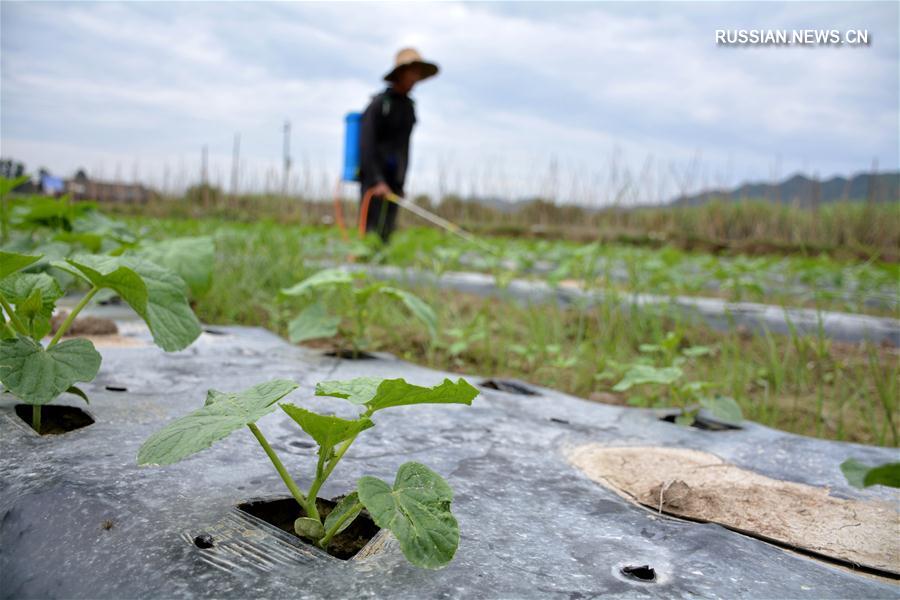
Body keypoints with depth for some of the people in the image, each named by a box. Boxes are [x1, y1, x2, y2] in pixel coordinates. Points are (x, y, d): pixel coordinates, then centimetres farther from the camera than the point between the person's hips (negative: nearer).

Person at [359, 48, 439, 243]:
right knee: (372, 232, -10)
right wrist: (377, 181, -21)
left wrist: (400, 182, 13)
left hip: (393, 180, 6)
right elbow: (366, 144, -14)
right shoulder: (379, 103, -7)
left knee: (385, 234, 3)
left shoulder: (409, 106, 13)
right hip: (374, 179, -6)